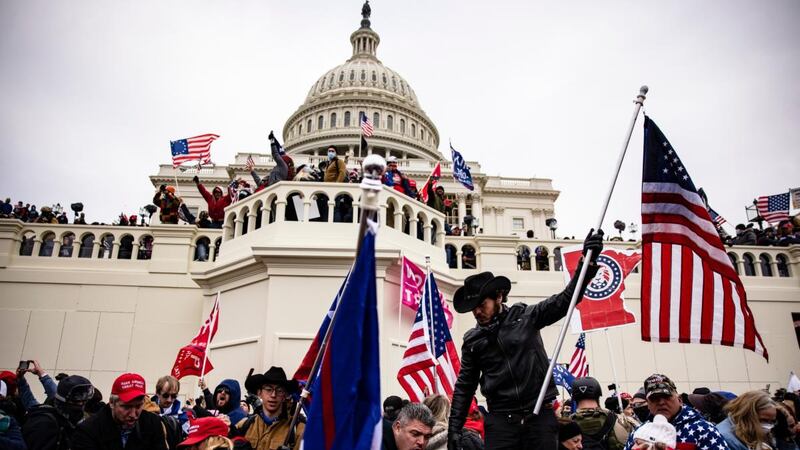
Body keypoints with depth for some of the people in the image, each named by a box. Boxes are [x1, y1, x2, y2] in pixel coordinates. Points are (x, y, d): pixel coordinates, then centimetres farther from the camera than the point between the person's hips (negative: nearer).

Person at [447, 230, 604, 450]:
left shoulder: (526, 317, 2)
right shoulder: (472, 340, 8)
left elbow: (565, 299, -2)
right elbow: (464, 386, 11)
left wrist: (588, 260, -12)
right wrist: (454, 428, 6)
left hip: (541, 414, -1)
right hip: (500, 419, 1)